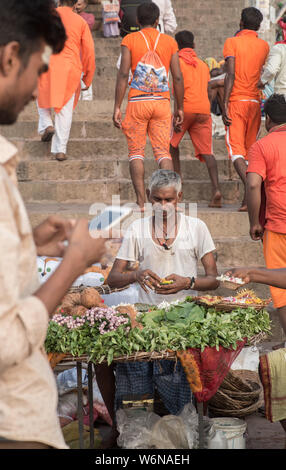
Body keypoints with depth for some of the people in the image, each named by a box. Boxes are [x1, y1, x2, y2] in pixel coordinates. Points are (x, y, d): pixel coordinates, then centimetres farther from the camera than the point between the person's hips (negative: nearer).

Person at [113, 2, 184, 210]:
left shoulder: (130, 40, 1)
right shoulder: (169, 41, 7)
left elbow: (123, 74, -6)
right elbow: (178, 77, 5)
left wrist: (117, 107, -5)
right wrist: (180, 107, 13)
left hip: (137, 102, -2)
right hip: (162, 102, 2)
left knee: (136, 152, 4)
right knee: (163, 151, 4)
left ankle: (141, 201, -3)